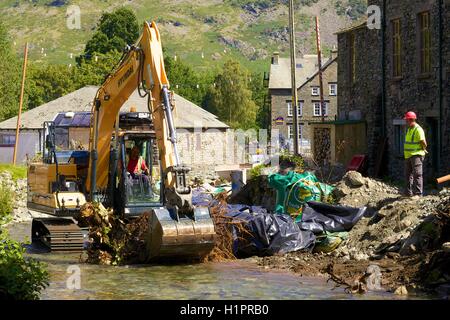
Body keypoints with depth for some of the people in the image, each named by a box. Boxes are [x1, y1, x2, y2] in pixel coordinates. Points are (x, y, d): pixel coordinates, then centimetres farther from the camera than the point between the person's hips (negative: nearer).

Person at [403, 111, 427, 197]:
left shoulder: (418, 129, -15)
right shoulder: (409, 129, 15)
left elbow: (423, 142, -20)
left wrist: (424, 149, -3)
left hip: (416, 155, -10)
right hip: (408, 155, 10)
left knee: (417, 174, -11)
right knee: (408, 174, 13)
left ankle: (418, 193, -13)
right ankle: (409, 193, 20)